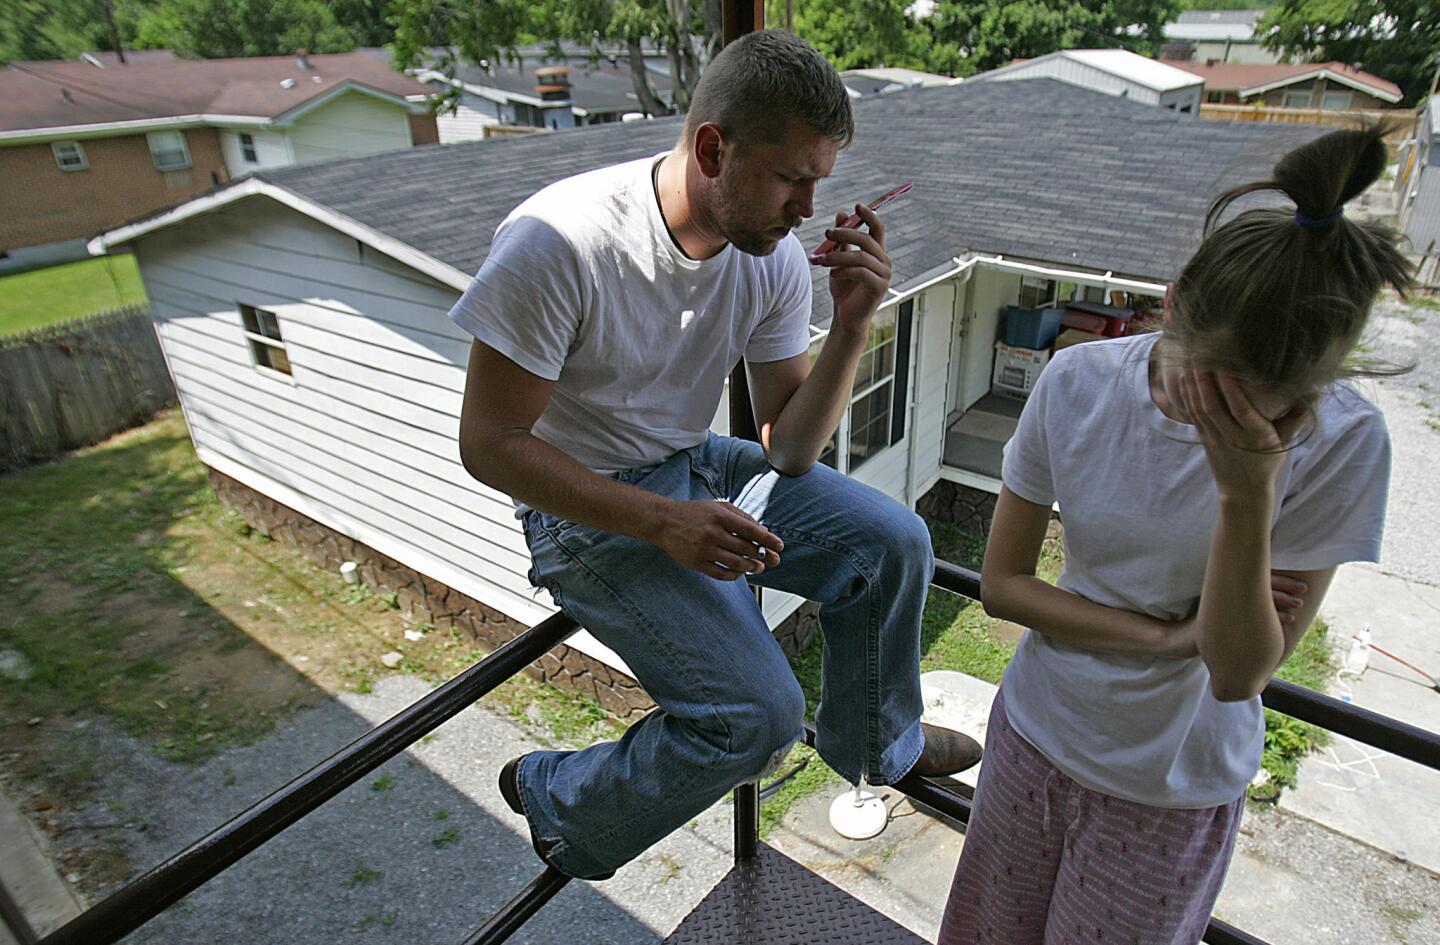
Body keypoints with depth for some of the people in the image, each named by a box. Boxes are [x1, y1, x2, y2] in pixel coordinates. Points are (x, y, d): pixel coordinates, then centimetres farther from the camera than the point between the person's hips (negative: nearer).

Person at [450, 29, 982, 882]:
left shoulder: (775, 254, -8)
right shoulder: (558, 244, -26)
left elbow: (788, 450, -5)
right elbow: (489, 444, -22)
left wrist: (853, 326, -21)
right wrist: (663, 523, -29)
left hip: (698, 469, 6)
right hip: (588, 510, -6)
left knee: (894, 541, -5)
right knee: (759, 713, -17)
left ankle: (876, 745, 23)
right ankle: (557, 799, 12)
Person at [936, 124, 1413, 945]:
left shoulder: (1341, 443, -21)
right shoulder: (1079, 383, -17)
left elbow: (1239, 674, -20)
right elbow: (1002, 583, -10)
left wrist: (1247, 497, -33)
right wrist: (1175, 636, -19)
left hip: (1174, 792, -2)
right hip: (1034, 733, 2)